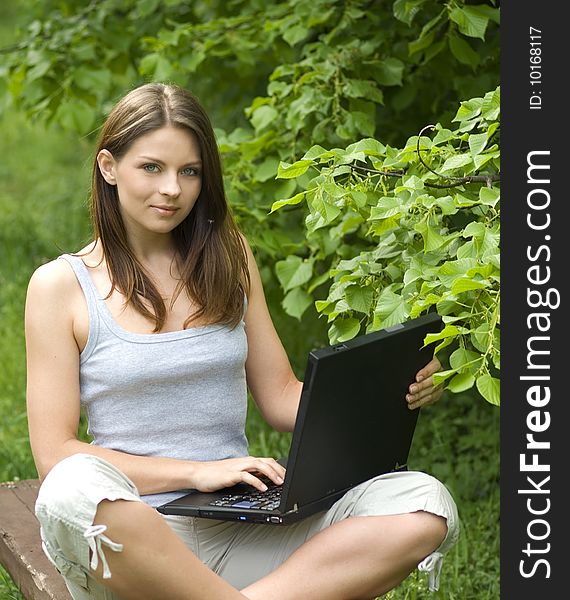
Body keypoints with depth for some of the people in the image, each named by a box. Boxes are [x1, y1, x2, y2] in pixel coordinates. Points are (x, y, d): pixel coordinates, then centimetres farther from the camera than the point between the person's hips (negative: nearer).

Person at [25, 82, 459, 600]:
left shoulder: (229, 258, 13)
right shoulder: (60, 285, 2)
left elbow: (281, 399, 14)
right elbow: (54, 453, -4)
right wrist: (197, 471, -14)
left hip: (241, 527, 4)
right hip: (129, 538, -4)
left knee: (427, 505, -19)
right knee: (75, 489, -39)